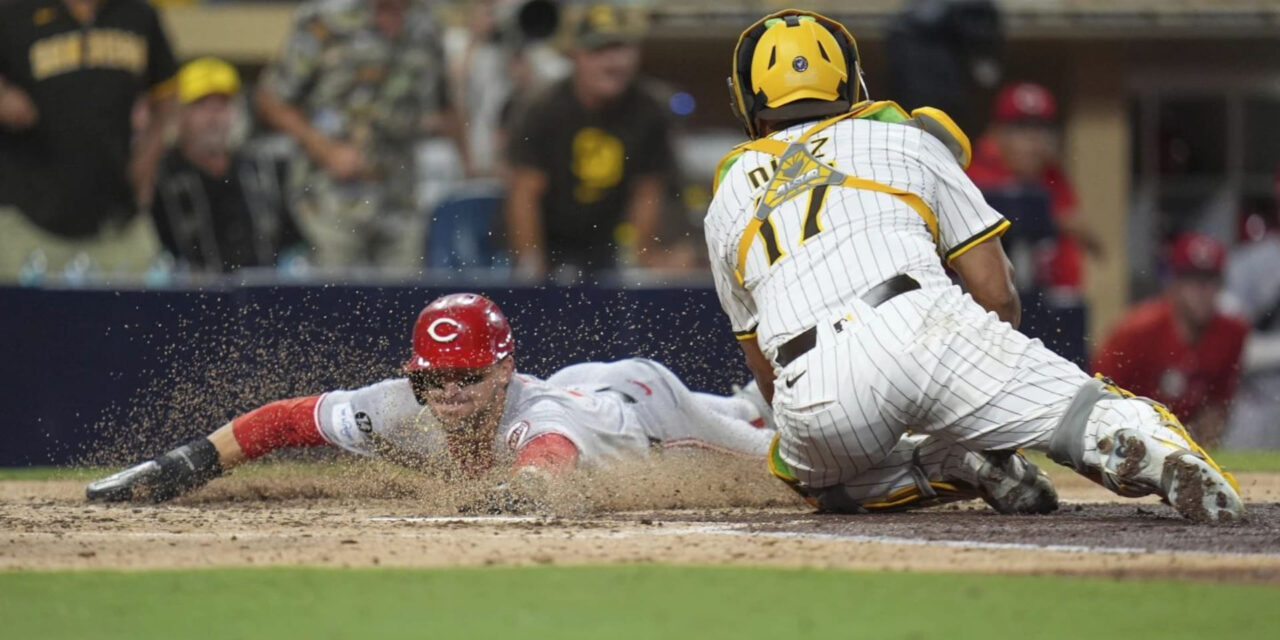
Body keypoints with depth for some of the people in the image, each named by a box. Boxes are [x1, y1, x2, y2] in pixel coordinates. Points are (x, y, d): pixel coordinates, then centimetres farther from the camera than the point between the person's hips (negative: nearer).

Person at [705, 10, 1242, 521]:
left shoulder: (726, 204, 30)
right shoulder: (906, 140, 25)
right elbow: (997, 296, 17)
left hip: (811, 395, 1)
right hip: (925, 331, -1)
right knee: (1099, 420, 0)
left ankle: (939, 469, 3)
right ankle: (1159, 455, -36)